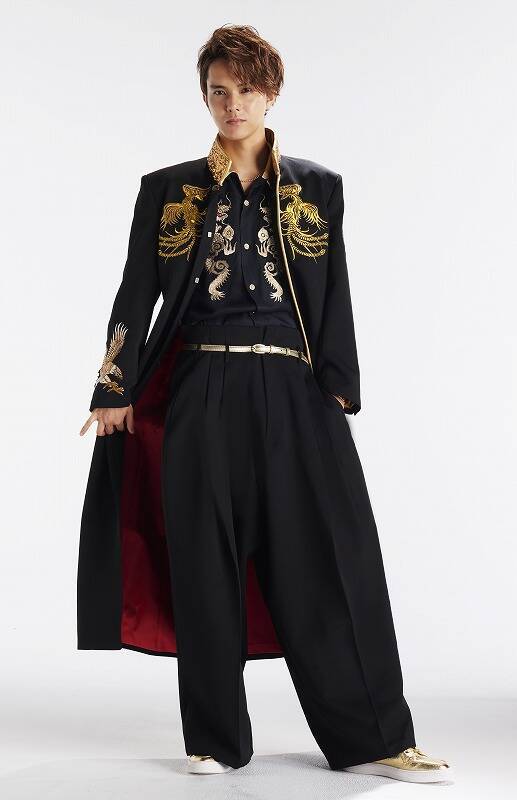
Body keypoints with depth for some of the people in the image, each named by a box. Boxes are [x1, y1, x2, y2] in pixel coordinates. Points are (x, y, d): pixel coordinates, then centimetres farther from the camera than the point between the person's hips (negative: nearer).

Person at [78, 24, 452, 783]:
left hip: (294, 396, 0)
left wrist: (338, 393, -4)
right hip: (202, 398, 0)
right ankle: (216, 741, 14)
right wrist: (116, 391, -2)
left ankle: (373, 737, 6)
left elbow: (337, 299, 6)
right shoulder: (167, 190, 9)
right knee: (207, 567, 2)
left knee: (332, 559, -3)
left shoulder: (318, 188, 9)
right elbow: (136, 297, 7)